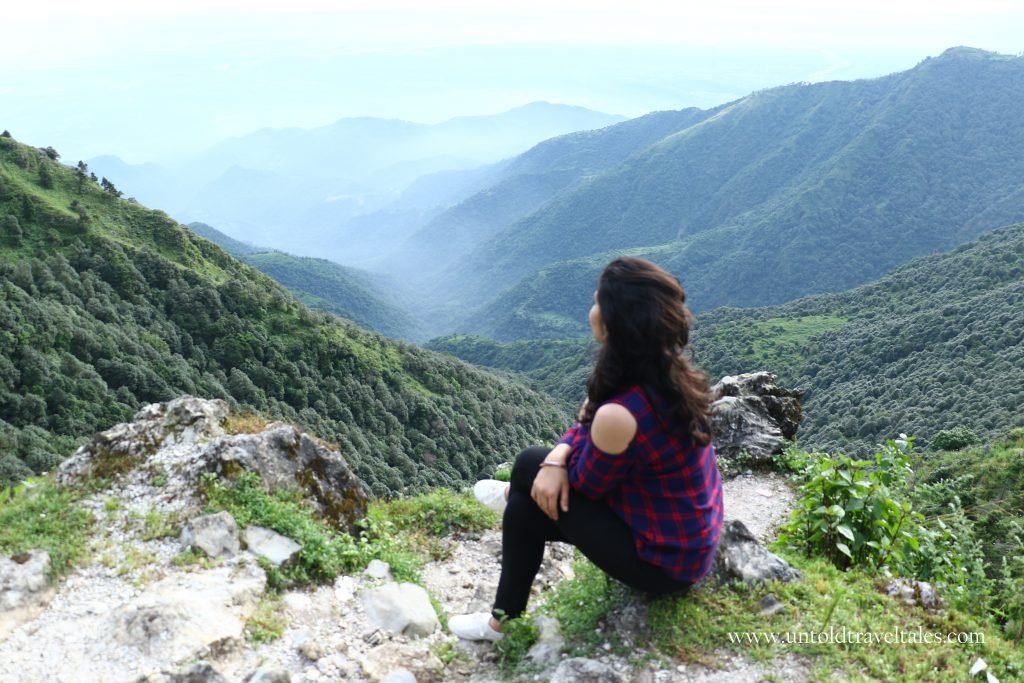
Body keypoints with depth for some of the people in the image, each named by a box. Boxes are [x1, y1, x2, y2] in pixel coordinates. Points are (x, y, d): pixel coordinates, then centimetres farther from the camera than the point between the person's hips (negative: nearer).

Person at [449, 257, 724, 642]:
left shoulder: (619, 415, -33)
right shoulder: (673, 373, -8)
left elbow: (586, 484, -13)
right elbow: (589, 430, 4)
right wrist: (557, 459, -11)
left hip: (663, 564, -7)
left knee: (531, 468, 0)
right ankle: (516, 497, 48)